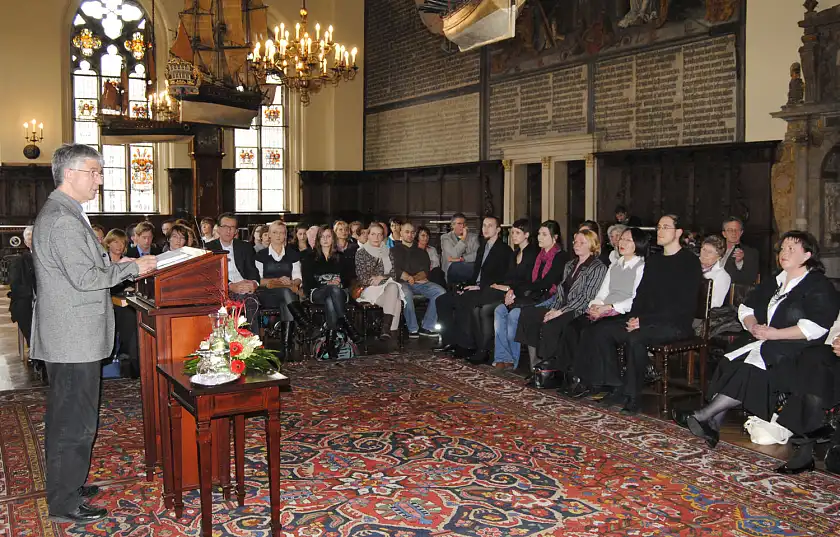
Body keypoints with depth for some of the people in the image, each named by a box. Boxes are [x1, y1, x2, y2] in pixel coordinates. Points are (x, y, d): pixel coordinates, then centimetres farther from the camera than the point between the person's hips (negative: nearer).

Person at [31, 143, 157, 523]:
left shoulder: (62, 213, 15)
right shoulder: (62, 220, -20)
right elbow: (86, 278, -23)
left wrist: (121, 267, 9)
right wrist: (132, 268, -13)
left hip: (66, 338, 11)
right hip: (74, 339, -11)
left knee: (64, 417, 20)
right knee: (75, 421, -1)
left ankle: (65, 484, 34)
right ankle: (65, 503, 10)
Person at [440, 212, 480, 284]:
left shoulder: (473, 237, 15)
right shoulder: (445, 237, 7)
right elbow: (454, 255, -9)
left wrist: (461, 259, -11)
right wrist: (463, 238, -11)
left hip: (470, 266, 2)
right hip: (452, 269, -2)